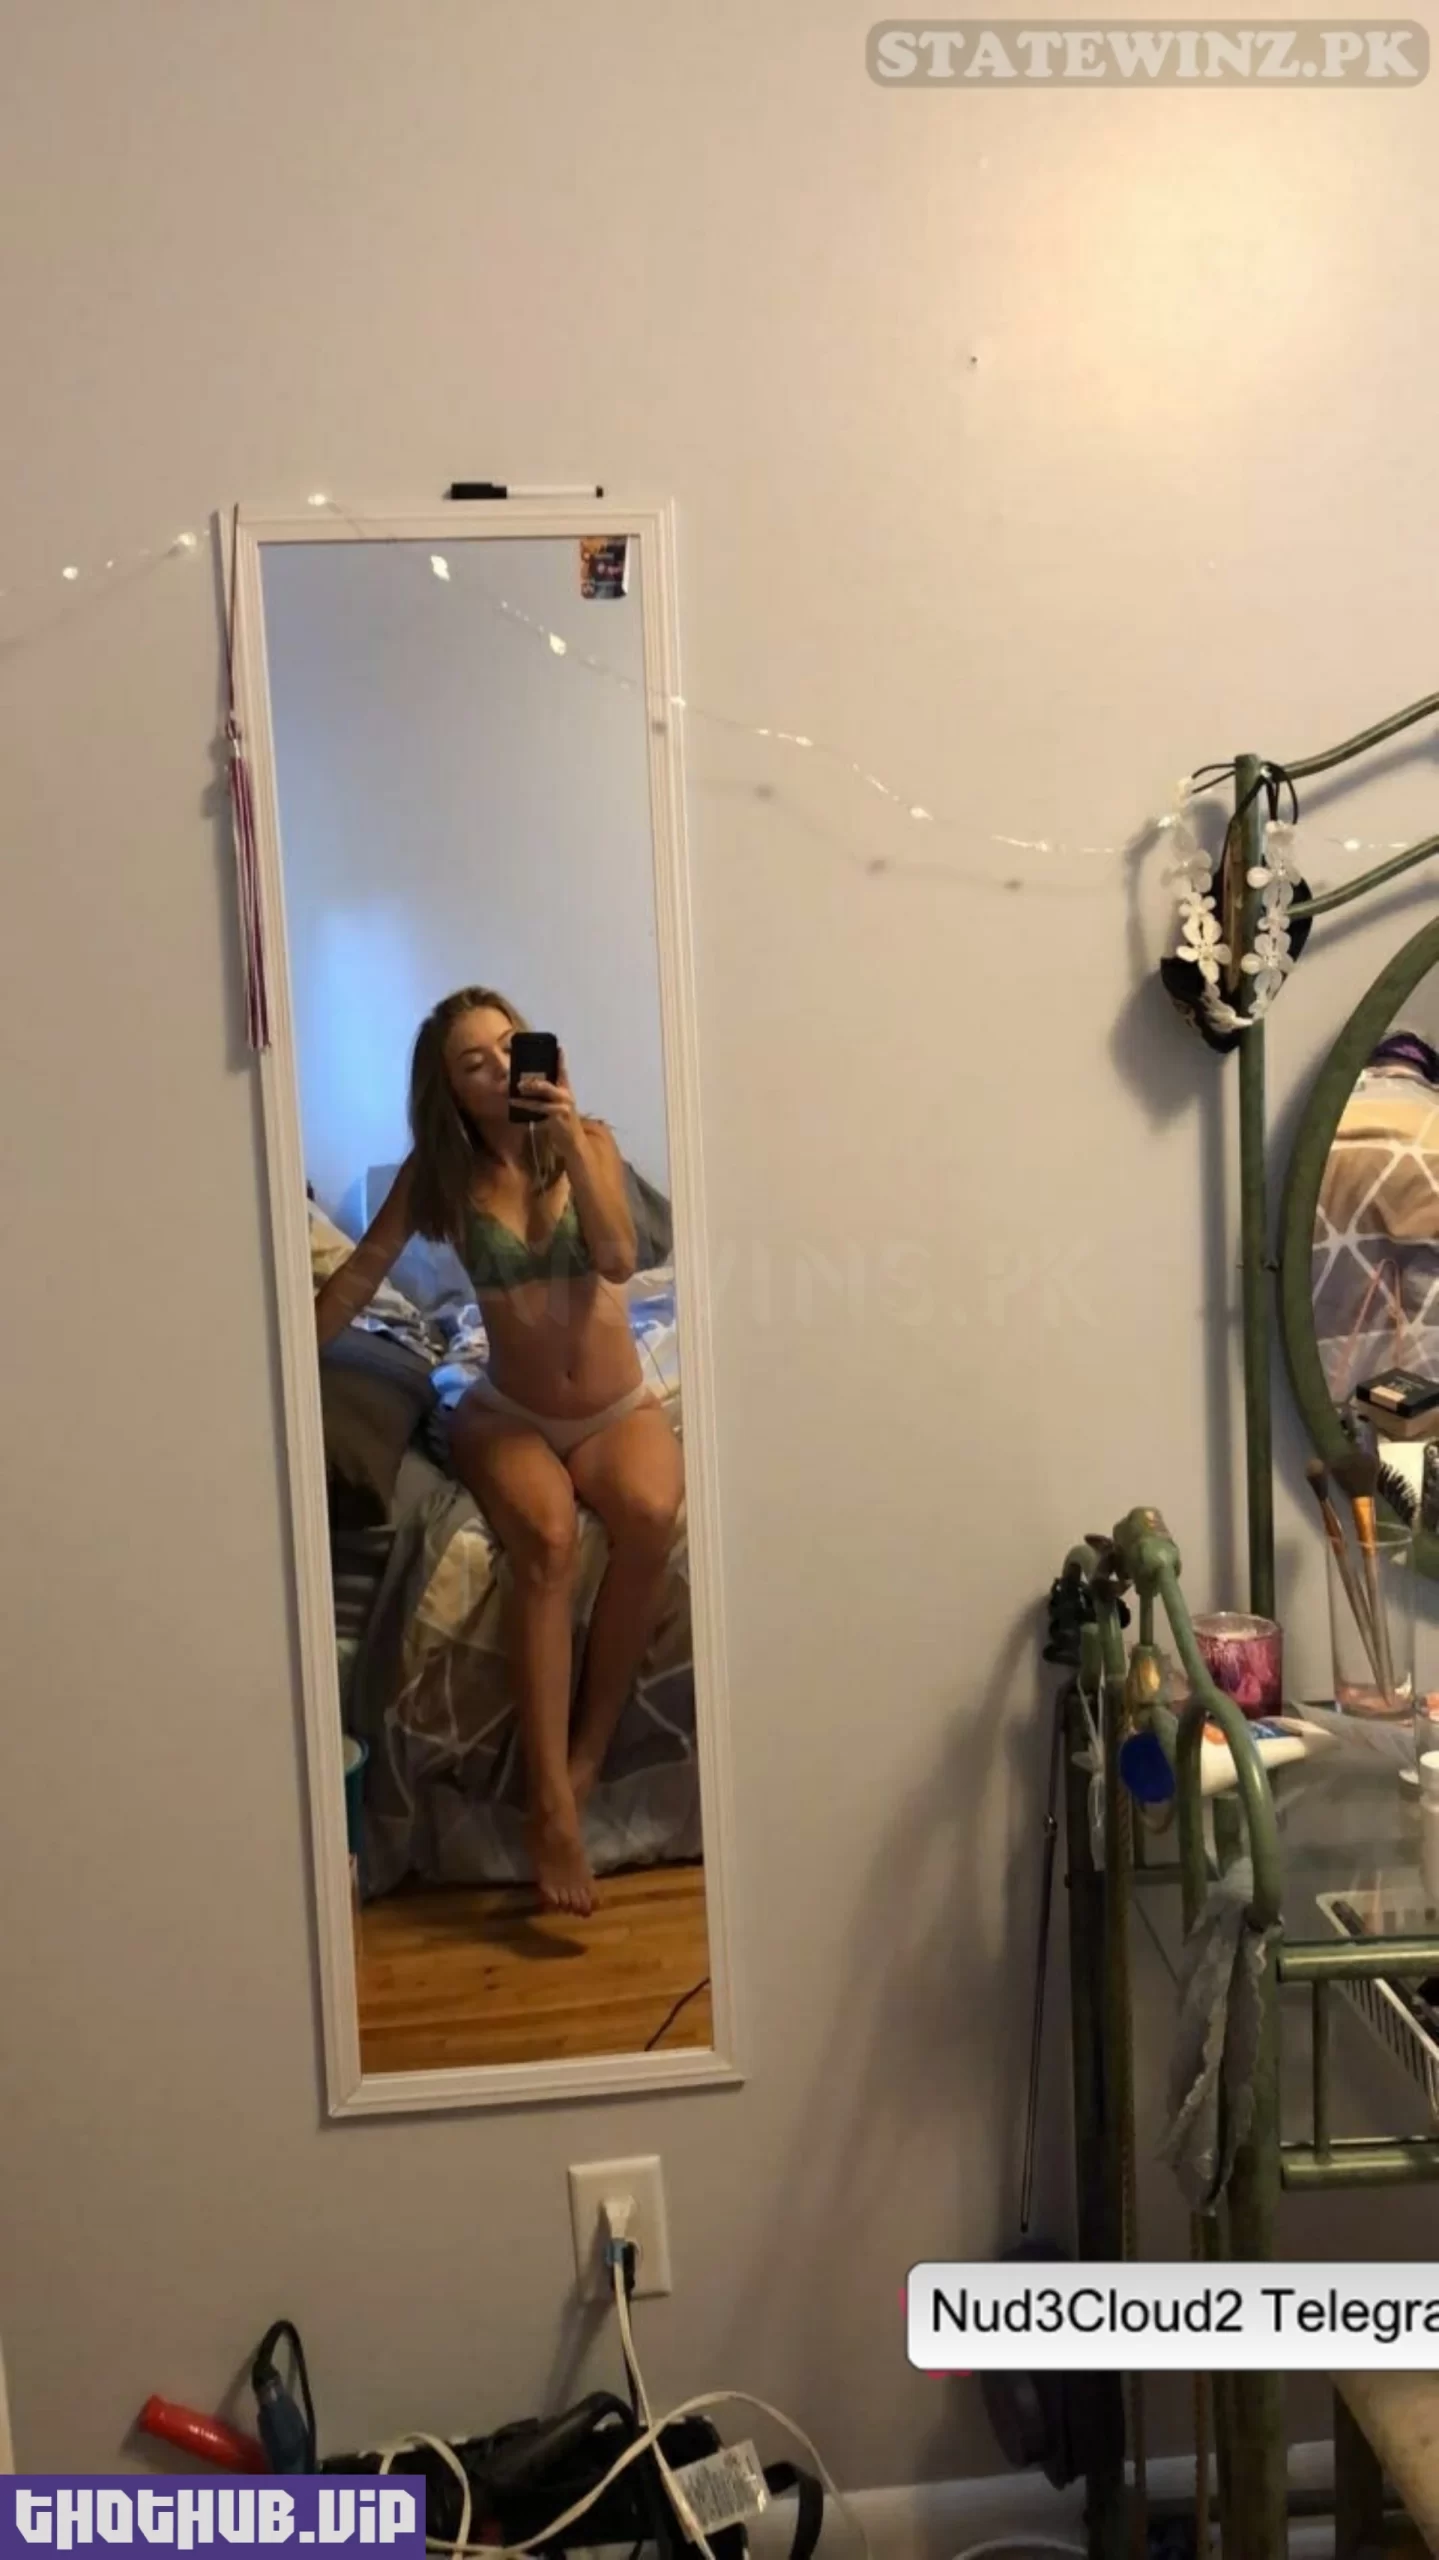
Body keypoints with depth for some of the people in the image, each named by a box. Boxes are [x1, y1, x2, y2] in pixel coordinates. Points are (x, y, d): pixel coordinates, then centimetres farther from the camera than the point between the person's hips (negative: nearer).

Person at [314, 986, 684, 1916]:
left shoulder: (589, 1139, -4)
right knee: (547, 1535, -34)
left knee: (651, 1513, -34)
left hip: (620, 1411, 1)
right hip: (508, 1417, 0)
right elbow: (361, 1273, 2)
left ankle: (587, 1751, -18)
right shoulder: (437, 1170, -3)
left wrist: (571, 1140, -25)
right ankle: (552, 1801, -30)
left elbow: (619, 1261, -18)